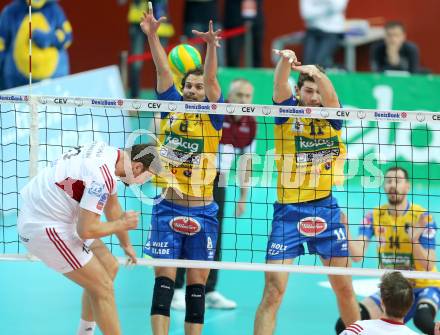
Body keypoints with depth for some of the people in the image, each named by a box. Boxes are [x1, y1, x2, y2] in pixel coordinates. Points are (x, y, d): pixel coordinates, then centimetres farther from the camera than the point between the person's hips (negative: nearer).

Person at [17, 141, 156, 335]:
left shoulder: (109, 153, 2)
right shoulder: (102, 176, -28)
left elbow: (111, 206, 20)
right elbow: (86, 230, -26)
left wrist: (126, 244, 32)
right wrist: (122, 224, -9)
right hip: (45, 229, -10)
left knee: (109, 267, 18)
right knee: (102, 288, -6)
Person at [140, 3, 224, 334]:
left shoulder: (212, 117, 2)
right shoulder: (172, 109, 7)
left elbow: (211, 79, -13)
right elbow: (163, 71, -2)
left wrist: (211, 46, -27)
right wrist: (152, 36, -13)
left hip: (202, 211, -1)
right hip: (168, 208, 1)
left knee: (197, 284, 4)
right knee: (164, 279, -6)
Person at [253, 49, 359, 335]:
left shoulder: (331, 117, 4)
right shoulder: (288, 113, 0)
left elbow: (330, 96, -17)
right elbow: (280, 86, -19)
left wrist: (317, 73, -39)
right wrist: (285, 61, -41)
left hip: (326, 209, 2)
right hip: (288, 210, -2)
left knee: (345, 289, 8)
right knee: (273, 290, -8)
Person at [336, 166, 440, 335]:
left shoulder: (422, 217, -12)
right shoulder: (374, 216, -3)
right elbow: (357, 255, -14)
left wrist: (414, 240, -33)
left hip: (423, 287, -4)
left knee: (423, 320, -38)